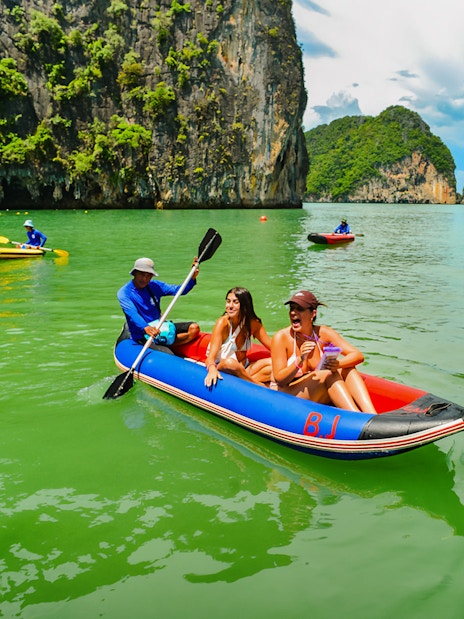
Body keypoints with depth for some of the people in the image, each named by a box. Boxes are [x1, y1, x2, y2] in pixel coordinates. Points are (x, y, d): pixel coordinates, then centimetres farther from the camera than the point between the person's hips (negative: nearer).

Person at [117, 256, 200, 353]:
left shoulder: (155, 286, 7)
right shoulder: (124, 293, -9)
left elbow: (178, 290, -4)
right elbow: (132, 313, -27)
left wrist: (192, 278, -22)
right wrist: (146, 327, -46)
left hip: (159, 328, 6)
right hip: (141, 336, -6)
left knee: (194, 328, -10)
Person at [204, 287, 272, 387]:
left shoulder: (253, 323, -2)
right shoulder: (223, 322, -16)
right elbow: (211, 357, -26)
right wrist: (212, 369, -49)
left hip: (243, 369, 5)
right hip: (221, 368, -5)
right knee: (230, 362, -37)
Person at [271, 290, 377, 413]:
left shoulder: (323, 334, -5)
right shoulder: (281, 337, -14)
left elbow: (358, 356, -11)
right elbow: (279, 380, -18)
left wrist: (338, 364, -33)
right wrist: (300, 360, -35)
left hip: (321, 397, 5)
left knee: (347, 369, -19)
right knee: (329, 374, -27)